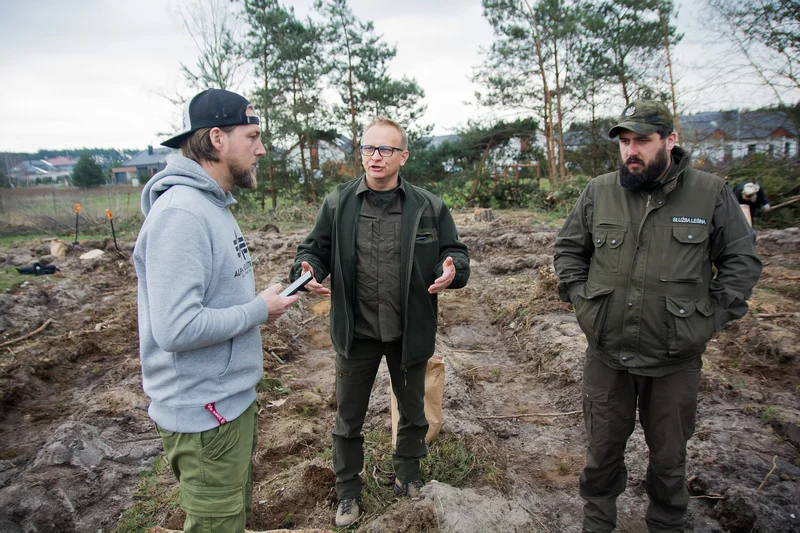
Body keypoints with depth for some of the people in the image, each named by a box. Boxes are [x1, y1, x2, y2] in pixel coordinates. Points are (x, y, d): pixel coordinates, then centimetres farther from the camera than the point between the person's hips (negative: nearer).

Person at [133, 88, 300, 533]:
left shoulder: (214, 203, 9)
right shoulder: (181, 213, -24)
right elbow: (177, 328, -30)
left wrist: (262, 299, 3)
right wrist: (260, 310, -19)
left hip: (235, 398, 9)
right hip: (206, 414, -9)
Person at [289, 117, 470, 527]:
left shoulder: (428, 207, -3)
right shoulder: (337, 203, -2)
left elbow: (455, 252, 2)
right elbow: (315, 247, 6)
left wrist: (451, 271, -21)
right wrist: (308, 269, -17)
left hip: (410, 332, 1)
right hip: (355, 332, 0)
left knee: (412, 411, 21)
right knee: (348, 418, 14)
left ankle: (408, 475, 48)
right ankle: (347, 492, 38)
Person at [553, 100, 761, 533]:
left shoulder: (711, 194, -5)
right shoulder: (598, 192, -1)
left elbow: (743, 259, 3)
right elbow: (568, 248, 10)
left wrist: (713, 315, -6)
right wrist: (580, 298, -2)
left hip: (675, 359, -1)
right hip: (606, 354, 1)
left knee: (668, 455, 19)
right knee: (603, 447, 17)